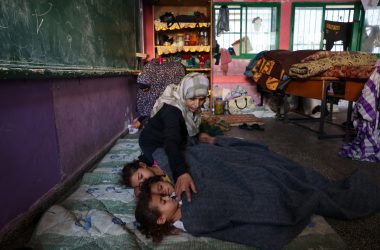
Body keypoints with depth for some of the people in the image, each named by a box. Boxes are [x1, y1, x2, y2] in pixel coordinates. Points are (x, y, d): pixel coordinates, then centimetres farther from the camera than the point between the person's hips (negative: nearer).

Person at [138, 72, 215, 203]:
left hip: (171, 142, 8)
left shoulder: (187, 104, -14)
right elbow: (171, 142, -51)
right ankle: (147, 160, 7)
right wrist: (181, 173, -65)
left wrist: (198, 134, -14)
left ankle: (148, 159, 25)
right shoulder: (171, 109, -38)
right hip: (154, 144, -8)